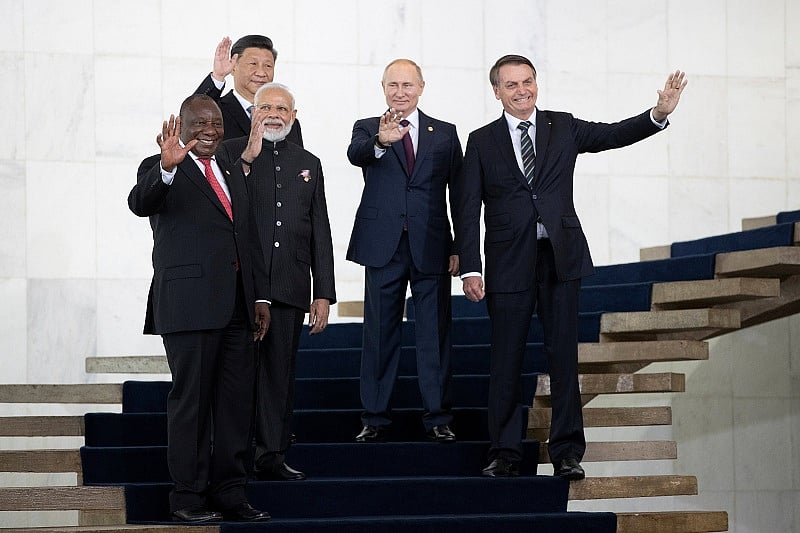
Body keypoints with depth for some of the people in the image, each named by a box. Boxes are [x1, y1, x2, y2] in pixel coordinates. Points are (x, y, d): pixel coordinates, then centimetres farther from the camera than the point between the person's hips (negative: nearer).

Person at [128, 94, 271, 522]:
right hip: (190, 304, -7)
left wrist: (260, 296, 16)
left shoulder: (232, 173, 20)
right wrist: (167, 167, -41)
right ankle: (188, 496, 3)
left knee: (236, 402, 7)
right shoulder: (161, 169, -1)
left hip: (236, 306, 7)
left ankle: (229, 494, 14)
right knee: (191, 400, -3)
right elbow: (140, 202, -23)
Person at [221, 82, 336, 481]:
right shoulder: (232, 153, 5)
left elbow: (320, 234, 16)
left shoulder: (308, 164, 17)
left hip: (289, 287, 4)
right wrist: (248, 158, -17)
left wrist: (324, 293, 10)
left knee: (280, 373, 5)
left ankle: (272, 456, 9)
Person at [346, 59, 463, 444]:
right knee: (379, 334, 5)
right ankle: (375, 418, 11)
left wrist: (460, 248, 0)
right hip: (383, 247, -1)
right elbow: (355, 154, -19)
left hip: (432, 248, 1)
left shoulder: (445, 134, 9)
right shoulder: (367, 128, 5)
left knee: (435, 335, 4)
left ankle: (438, 418, 10)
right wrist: (381, 142, -42)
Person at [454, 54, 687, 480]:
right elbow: (467, 209, 2)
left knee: (564, 357, 2)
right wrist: (470, 269, -5)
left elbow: (615, 135, -1)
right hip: (509, 264, -1)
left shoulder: (563, 128, 9)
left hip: (560, 257, 1)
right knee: (505, 361, 2)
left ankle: (567, 452, 7)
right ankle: (505, 452, 11)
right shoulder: (482, 141, 5)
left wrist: (660, 113, -18)